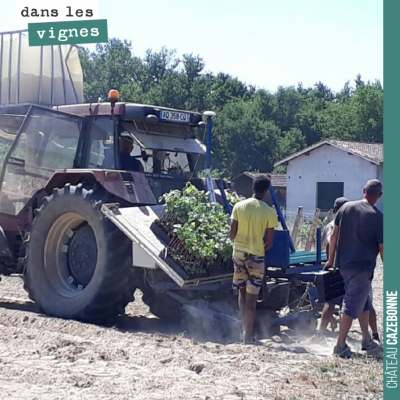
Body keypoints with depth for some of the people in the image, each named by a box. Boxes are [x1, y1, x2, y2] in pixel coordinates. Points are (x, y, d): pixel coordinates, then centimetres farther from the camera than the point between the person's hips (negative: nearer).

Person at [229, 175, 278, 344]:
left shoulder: (239, 206, -4)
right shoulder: (270, 213, -10)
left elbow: (232, 234, -3)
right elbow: (269, 243, -7)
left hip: (239, 252, 3)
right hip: (256, 255, -3)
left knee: (242, 292, 19)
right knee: (252, 298, 3)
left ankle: (245, 328, 21)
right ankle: (248, 337, 6)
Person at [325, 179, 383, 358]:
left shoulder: (346, 207, 1)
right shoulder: (378, 217, -14)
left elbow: (334, 234, 5)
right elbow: (382, 248, -10)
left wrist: (331, 259, 14)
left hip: (343, 263, 6)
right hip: (362, 267, -6)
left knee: (364, 302, 21)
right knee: (351, 306, 1)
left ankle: (367, 340, 30)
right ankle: (340, 346, 5)